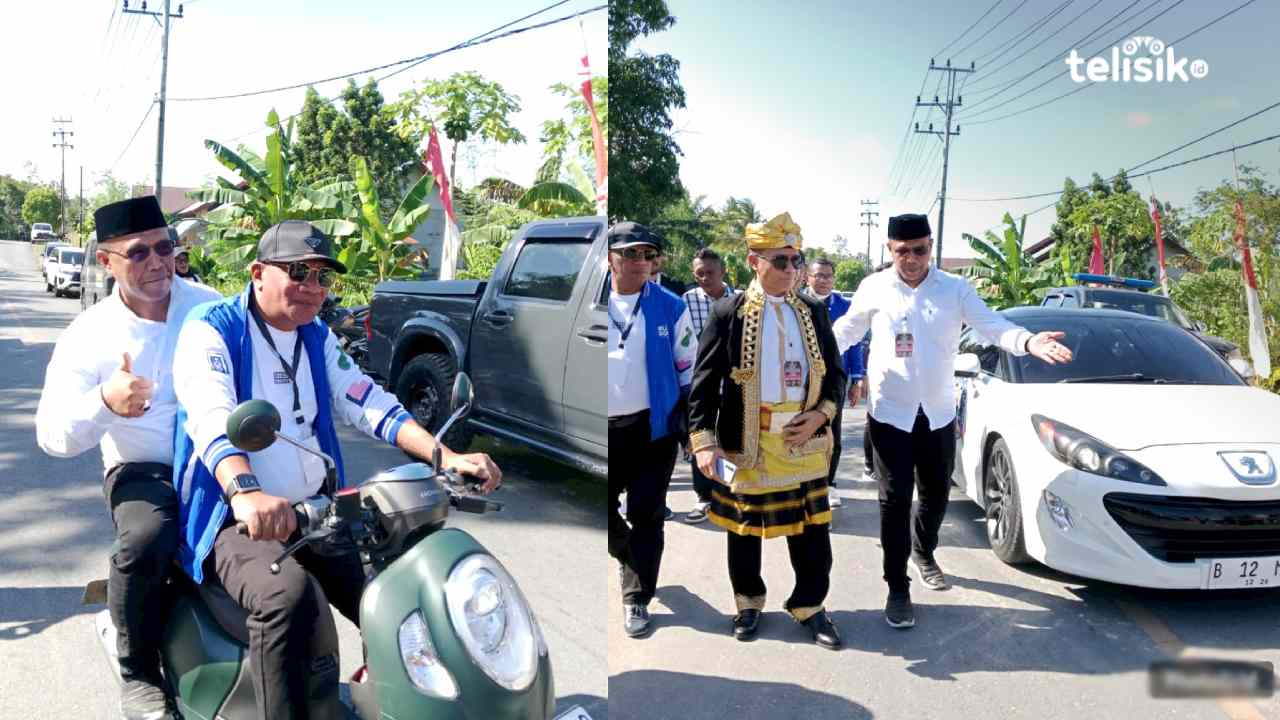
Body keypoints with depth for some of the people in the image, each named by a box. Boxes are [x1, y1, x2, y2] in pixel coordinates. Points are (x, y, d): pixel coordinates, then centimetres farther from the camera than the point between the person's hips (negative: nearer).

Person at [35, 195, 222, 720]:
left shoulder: (209, 306, 3)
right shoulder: (88, 336, -3)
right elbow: (52, 436, -8)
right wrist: (105, 402, -29)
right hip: (143, 471, -2)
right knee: (145, 539, -34)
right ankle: (138, 676, -8)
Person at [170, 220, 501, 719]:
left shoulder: (317, 338, 13)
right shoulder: (210, 330, -7)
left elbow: (368, 403, 3)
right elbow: (212, 416, -26)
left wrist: (446, 457, -13)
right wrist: (245, 492, -46)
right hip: (237, 522, -6)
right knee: (288, 596, -35)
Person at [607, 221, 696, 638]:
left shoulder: (670, 307, -1)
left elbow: (687, 367, 4)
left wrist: (686, 418, 2)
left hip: (652, 427, -2)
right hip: (604, 427, 2)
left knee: (645, 516, 2)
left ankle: (636, 599, 15)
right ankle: (629, 556, 41)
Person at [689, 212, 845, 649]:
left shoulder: (814, 312, 6)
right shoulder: (729, 313, -6)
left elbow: (835, 373, 13)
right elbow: (705, 382, -7)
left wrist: (819, 415, -4)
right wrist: (704, 442, -16)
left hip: (803, 441, 3)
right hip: (746, 443, -3)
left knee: (812, 529, 7)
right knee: (744, 530, 12)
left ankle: (809, 605, 25)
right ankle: (749, 602, 32)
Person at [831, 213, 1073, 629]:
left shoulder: (955, 289, -1)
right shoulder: (873, 288, -3)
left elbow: (992, 325, -9)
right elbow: (845, 330, 7)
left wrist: (1028, 342, -29)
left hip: (938, 413, 2)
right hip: (889, 413, -2)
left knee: (936, 494, 14)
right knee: (895, 501, -1)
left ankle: (923, 553, 43)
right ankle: (898, 589, 8)